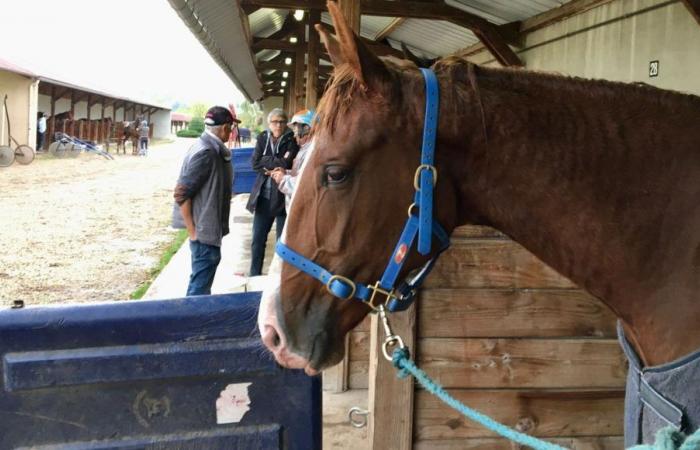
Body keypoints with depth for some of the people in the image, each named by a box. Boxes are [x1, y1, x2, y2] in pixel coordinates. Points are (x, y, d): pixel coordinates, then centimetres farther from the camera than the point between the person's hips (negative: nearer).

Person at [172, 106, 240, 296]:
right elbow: (181, 193, -24)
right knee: (201, 284, -3)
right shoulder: (206, 152, -22)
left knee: (203, 276, 23)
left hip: (210, 226, 10)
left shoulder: (212, 148, 8)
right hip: (203, 229, -10)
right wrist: (192, 231, -20)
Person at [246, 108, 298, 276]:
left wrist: (266, 162, -8)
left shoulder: (291, 141, -4)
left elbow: (287, 164, -16)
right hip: (263, 196, 4)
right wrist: (277, 162, -11)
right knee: (257, 240, 10)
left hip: (283, 197, -4)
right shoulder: (262, 138, 7)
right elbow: (255, 163, -4)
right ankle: (254, 275, 21)